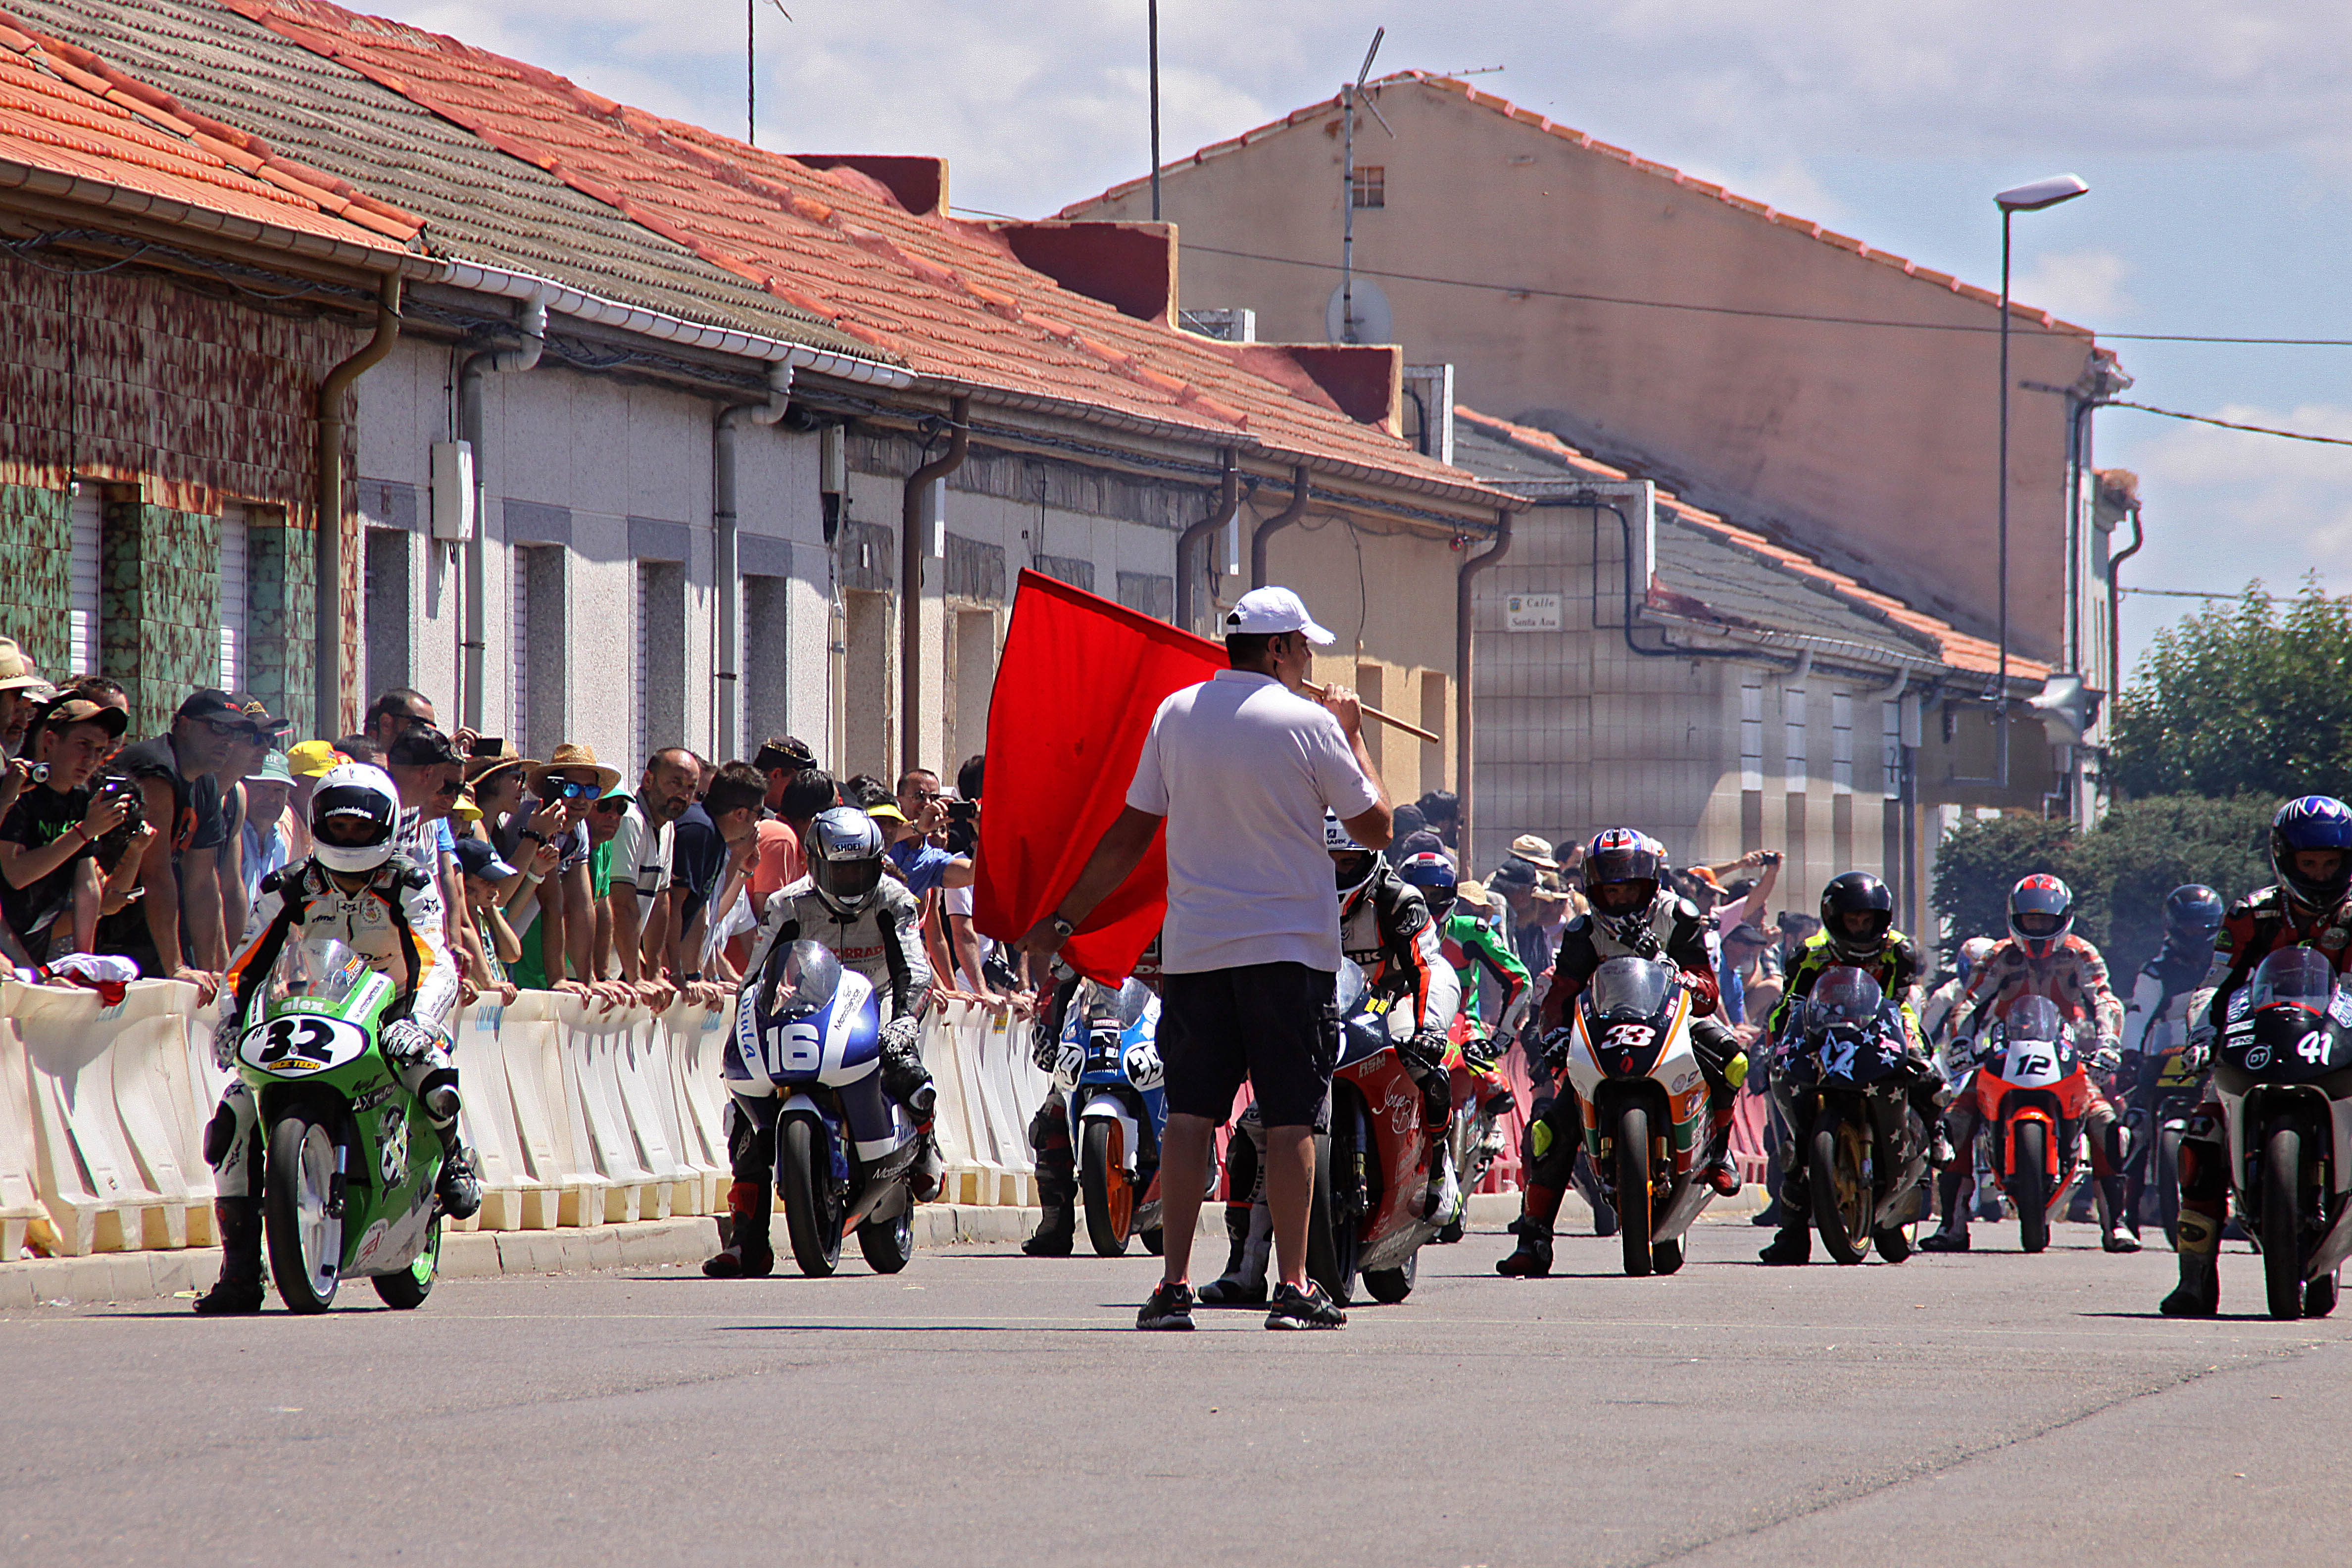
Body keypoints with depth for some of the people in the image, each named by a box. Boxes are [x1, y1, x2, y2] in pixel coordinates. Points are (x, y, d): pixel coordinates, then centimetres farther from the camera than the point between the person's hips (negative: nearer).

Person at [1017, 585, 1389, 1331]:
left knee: (1189, 1115, 4)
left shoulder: (1176, 714, 6)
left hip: (1194, 948, 3)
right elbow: (1375, 827, 2)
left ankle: (1173, 1288, -1)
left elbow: (1129, 835, 7)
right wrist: (1353, 738, 15)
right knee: (1291, 1122, 0)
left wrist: (1065, 919, 15)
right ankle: (1293, 1290, -2)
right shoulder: (1309, 723, -6)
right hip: (1291, 947, -3)